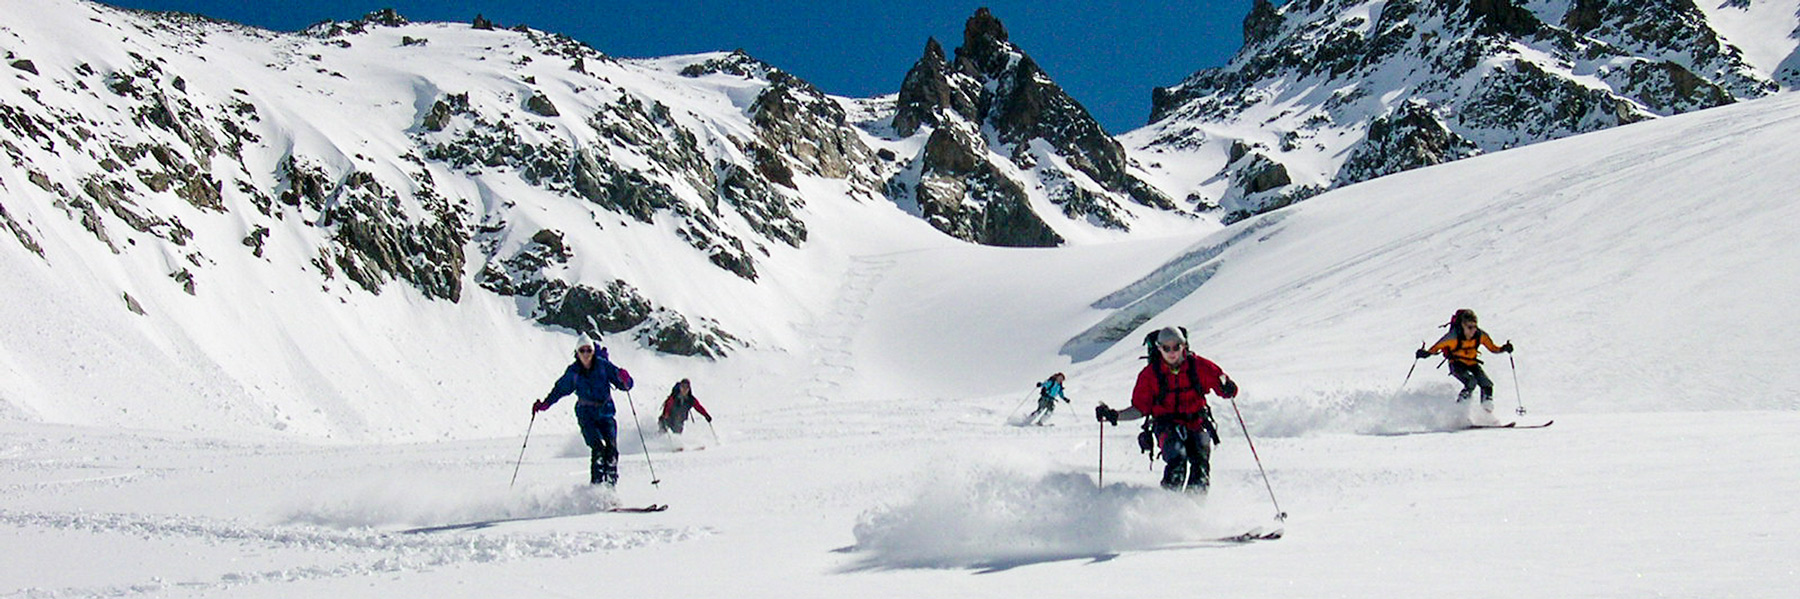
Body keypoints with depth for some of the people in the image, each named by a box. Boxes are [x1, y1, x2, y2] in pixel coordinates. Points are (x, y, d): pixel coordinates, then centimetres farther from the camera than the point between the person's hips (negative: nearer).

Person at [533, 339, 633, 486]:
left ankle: (611, 483, -3)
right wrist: (544, 404, 8)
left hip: (605, 413, 0)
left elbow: (625, 385, -4)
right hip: (586, 415, 0)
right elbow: (560, 389, 16)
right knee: (598, 447, -21)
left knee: (611, 448, -17)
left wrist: (625, 380, -27)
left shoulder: (603, 365, -4)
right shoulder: (573, 372, 0)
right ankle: (596, 483, -14)